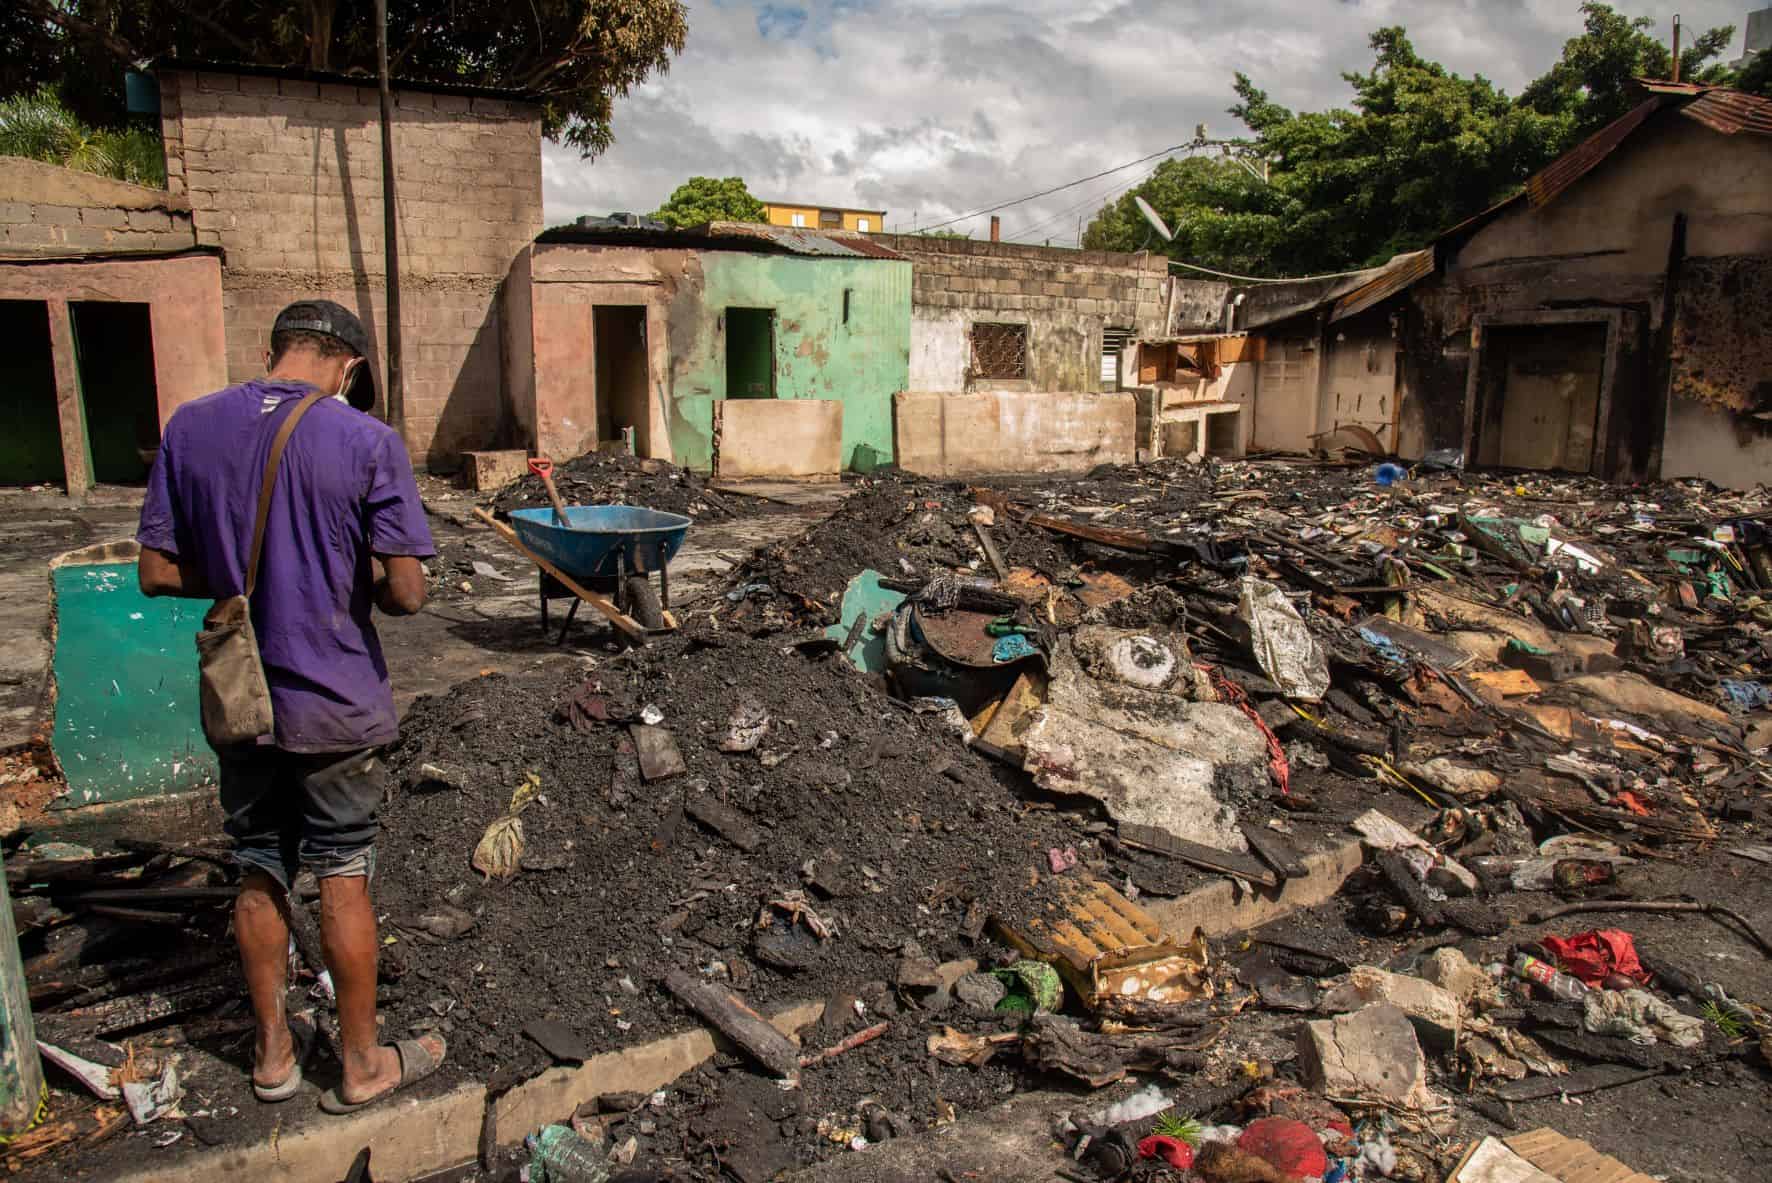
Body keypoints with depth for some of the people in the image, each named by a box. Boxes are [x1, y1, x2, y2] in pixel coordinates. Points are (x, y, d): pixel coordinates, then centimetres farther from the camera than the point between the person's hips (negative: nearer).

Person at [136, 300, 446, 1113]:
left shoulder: (190, 428, -3)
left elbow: (158, 573, -1)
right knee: (343, 880, 10)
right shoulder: (367, 441, -15)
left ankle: (274, 1050, 34)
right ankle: (361, 1064, 25)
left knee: (259, 877, 17)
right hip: (336, 704, -3)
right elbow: (406, 591, -17)